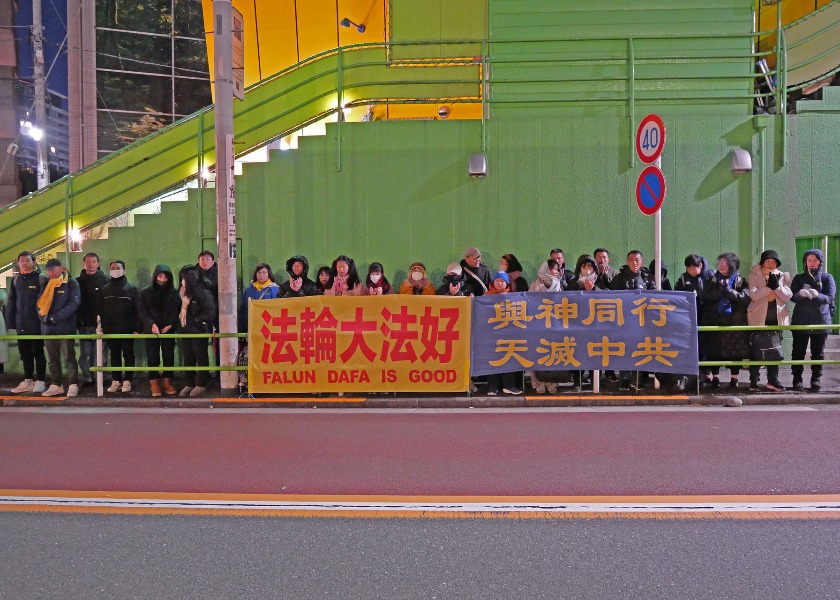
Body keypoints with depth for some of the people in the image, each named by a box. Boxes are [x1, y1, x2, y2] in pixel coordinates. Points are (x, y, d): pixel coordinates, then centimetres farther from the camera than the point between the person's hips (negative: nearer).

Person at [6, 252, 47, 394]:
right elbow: (11, 302, 9)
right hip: (21, 325, 5)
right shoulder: (16, 280, 9)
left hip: (36, 324, -5)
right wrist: (10, 322, 4)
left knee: (38, 352, 4)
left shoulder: (41, 278, -7)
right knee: (25, 353, 12)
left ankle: (40, 381, 11)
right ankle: (28, 381, 22)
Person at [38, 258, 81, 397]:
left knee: (69, 357, -3)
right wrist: (43, 317, -8)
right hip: (48, 327, 5)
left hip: (65, 327, -5)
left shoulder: (71, 283, -3)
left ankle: (72, 385, 2)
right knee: (53, 358, 10)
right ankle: (56, 385, 17)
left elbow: (74, 303, -12)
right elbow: (40, 302, 11)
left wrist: (56, 317, -16)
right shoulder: (45, 283, 13)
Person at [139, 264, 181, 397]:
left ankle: (167, 382, 12)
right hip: (151, 330, -1)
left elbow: (177, 311, 1)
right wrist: (151, 324, -16)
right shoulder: (145, 292, 3)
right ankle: (154, 384, 4)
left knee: (169, 356, 2)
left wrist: (170, 325, -12)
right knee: (152, 357, 0)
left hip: (168, 330, 1)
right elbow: (142, 311, -2)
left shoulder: (173, 293, 3)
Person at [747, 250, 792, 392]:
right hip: (759, 318, -3)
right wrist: (769, 286, -22)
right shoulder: (754, 276, -1)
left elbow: (787, 296, -3)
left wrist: (777, 286, -16)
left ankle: (773, 380, 14)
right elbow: (753, 295, -16)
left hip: (776, 318, 3)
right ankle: (753, 381, 4)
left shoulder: (782, 276, 9)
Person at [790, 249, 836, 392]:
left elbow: (829, 297, -9)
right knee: (798, 352, 1)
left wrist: (817, 295, -31)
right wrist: (800, 294, -29)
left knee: (818, 353, 6)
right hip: (800, 321, 0)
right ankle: (797, 379, 7)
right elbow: (792, 296, -5)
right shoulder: (799, 278, 6)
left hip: (821, 321, 0)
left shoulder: (827, 278, 4)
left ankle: (816, 379, 14)